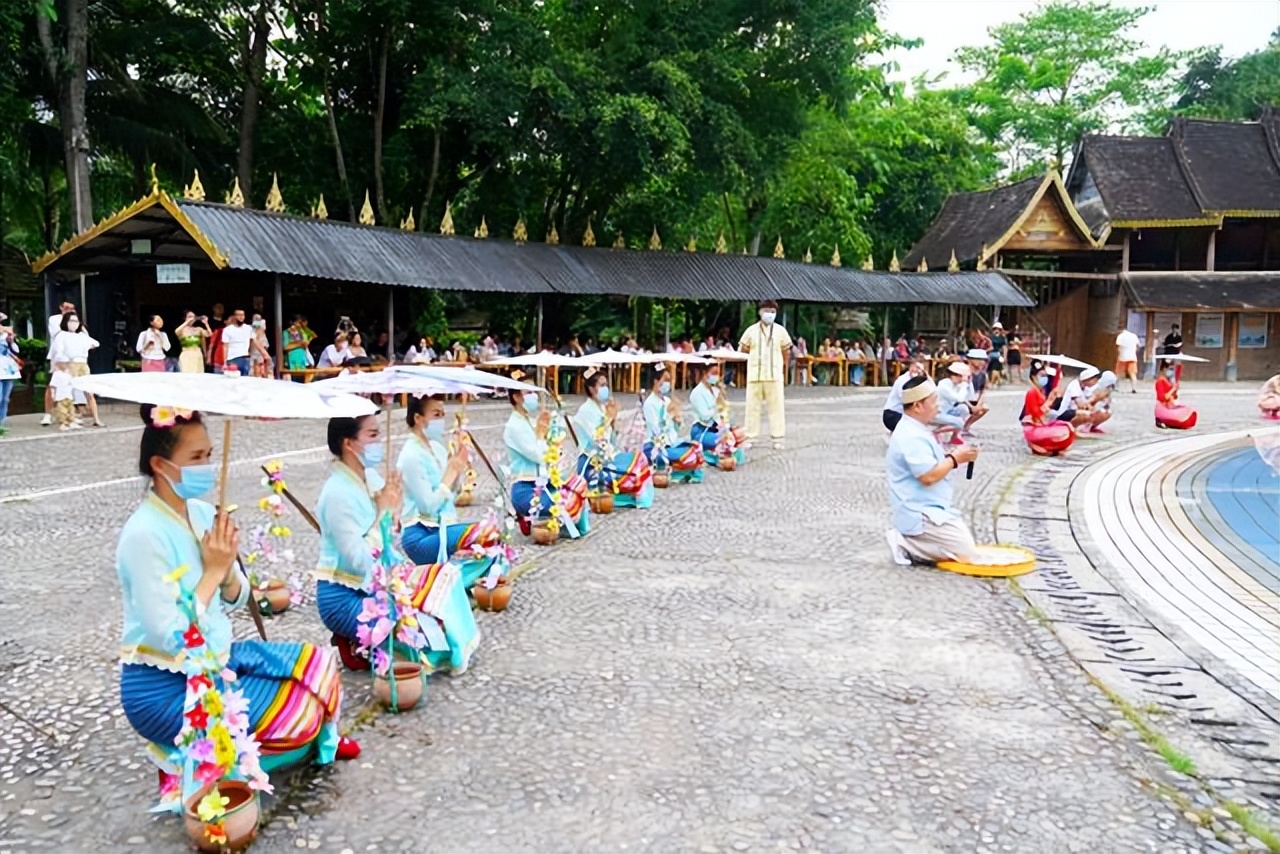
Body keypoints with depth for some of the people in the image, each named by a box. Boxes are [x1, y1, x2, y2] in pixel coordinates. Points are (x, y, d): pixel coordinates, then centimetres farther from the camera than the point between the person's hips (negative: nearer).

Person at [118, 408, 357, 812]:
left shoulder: (201, 513, 1)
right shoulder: (144, 535, -22)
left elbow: (233, 603, 7)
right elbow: (172, 636, -25)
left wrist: (227, 568, -13)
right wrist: (212, 569, -21)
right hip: (165, 688, -7)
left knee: (319, 664, 0)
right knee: (301, 710, -14)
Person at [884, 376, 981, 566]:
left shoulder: (915, 430, 14)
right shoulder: (912, 437, -22)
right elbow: (929, 476, -28)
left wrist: (952, 455, 6)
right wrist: (955, 459, -14)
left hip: (925, 509, 11)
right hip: (919, 514, -11)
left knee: (967, 543, 20)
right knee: (966, 552, -11)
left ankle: (907, 540, 9)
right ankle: (906, 544, -9)